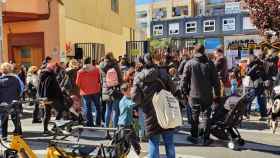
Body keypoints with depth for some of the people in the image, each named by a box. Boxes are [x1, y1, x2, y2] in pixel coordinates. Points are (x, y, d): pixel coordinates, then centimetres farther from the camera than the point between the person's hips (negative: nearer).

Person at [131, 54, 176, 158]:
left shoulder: (138, 77, -6)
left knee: (153, 143, 10)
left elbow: (135, 98, -8)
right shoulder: (163, 72, -3)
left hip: (151, 114, -1)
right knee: (169, 142, 15)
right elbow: (172, 89, 0)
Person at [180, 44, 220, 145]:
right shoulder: (210, 64, -3)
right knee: (206, 116, 9)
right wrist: (217, 93, 9)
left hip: (194, 95, 0)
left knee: (194, 116, 12)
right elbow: (215, 80, 0)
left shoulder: (189, 63, -5)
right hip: (207, 95, 0)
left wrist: (185, 92, 7)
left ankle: (194, 137, 22)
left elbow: (184, 80, -5)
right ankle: (206, 139, 13)